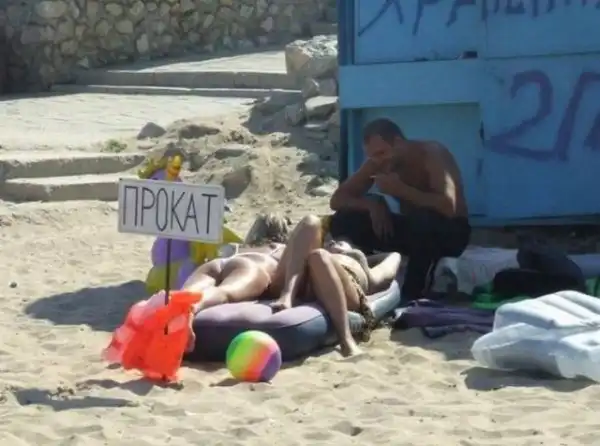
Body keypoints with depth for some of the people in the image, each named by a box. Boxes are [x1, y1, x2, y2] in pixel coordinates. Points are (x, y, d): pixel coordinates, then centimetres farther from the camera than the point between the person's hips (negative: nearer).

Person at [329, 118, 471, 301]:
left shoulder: (432, 154, -22)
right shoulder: (377, 162, -5)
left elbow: (448, 206, -37)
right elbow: (337, 199, -3)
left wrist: (400, 189, -32)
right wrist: (372, 203, -22)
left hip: (449, 231, -5)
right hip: (414, 229, 6)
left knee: (423, 220, -42)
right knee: (342, 221, -12)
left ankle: (412, 292, -25)